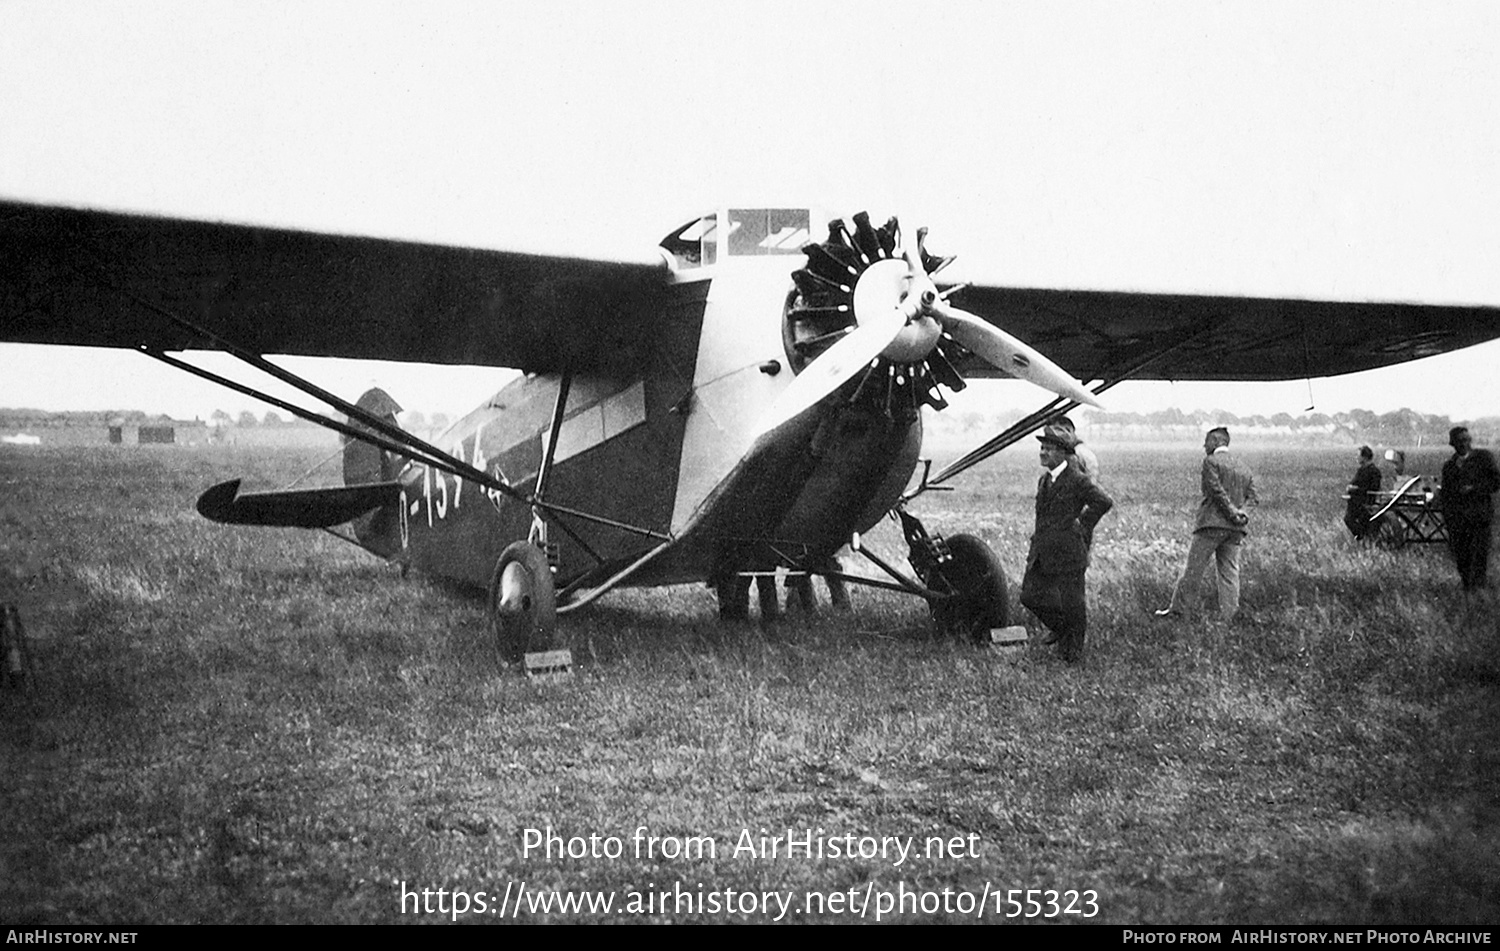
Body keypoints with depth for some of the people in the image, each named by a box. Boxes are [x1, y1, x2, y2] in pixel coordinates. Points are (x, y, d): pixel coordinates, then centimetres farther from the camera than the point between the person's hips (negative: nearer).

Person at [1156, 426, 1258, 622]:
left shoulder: (1211, 461, -4)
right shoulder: (1244, 468, 17)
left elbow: (1217, 490, -14)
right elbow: (1251, 496, 12)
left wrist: (1233, 513, -11)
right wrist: (1239, 511, 0)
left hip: (1212, 524, -6)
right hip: (1235, 531, 6)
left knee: (1193, 569, 0)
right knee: (1230, 573, 5)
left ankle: (1176, 608, 4)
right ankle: (1227, 617, 2)